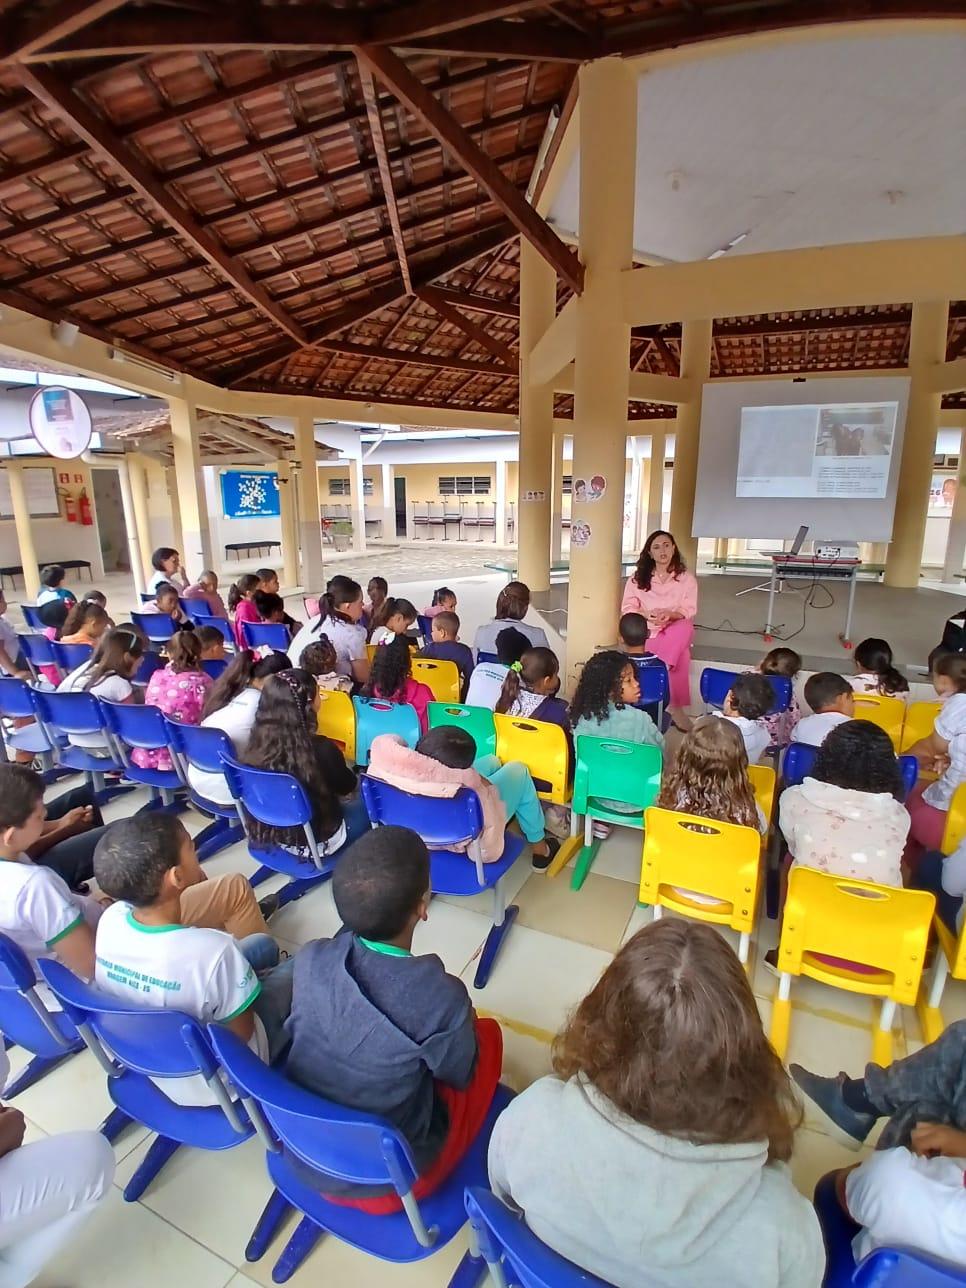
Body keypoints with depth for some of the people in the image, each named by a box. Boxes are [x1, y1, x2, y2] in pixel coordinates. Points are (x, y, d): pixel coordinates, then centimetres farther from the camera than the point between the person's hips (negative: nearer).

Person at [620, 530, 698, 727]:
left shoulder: (686, 578, 6)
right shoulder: (637, 577, 6)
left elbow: (689, 609, -3)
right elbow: (627, 608, 0)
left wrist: (669, 614, -26)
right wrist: (648, 614, -21)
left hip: (677, 630, 2)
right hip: (647, 631, -2)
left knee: (684, 628, -37)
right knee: (680, 655, -33)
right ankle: (674, 706, -30)